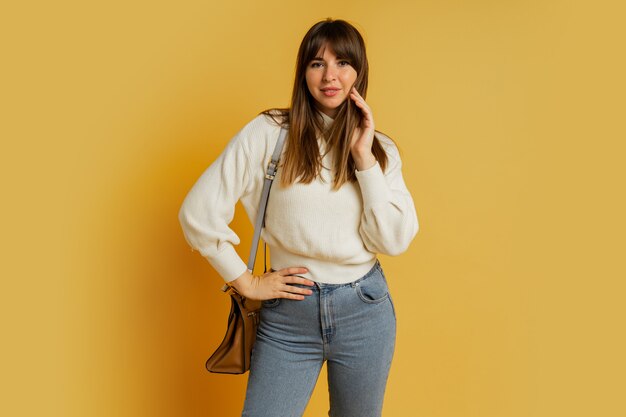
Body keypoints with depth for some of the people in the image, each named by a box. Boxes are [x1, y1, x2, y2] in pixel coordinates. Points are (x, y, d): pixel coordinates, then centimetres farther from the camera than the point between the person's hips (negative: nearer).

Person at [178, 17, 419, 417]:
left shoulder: (381, 148, 3)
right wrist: (247, 282, -4)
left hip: (364, 308, 3)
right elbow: (199, 211, -8)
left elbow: (395, 241, -7)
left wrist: (364, 157, -11)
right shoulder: (269, 133, -7)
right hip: (289, 311, -2)